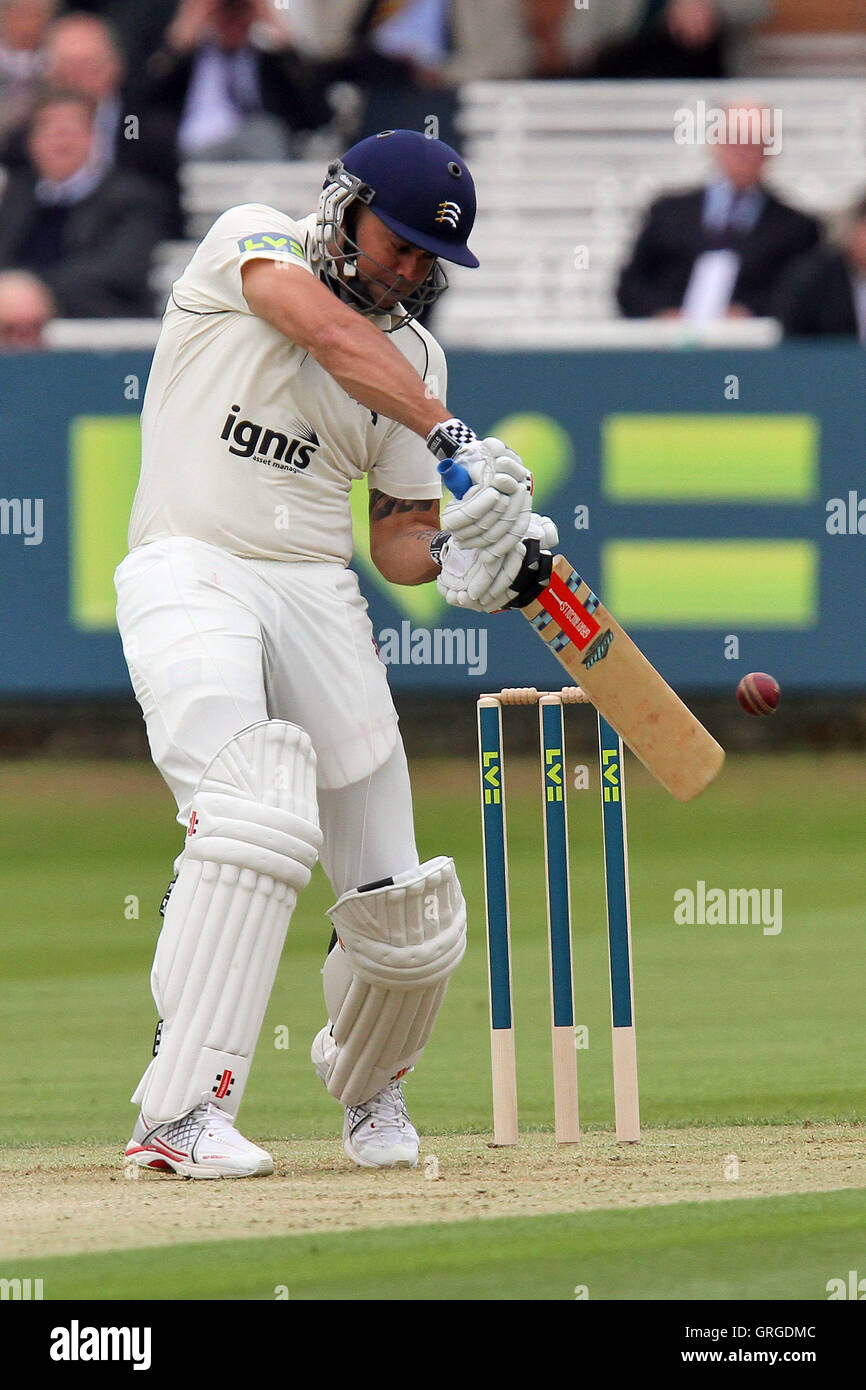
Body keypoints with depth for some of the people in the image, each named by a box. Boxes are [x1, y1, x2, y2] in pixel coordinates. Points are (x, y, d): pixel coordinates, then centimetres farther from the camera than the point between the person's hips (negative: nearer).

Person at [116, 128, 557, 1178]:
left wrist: (458, 560, -10)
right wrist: (448, 433, -32)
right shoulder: (251, 241, 0)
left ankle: (368, 1085, 33)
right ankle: (182, 1110, -32)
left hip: (317, 597, 5)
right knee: (254, 809, -32)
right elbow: (329, 331, -20)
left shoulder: (414, 356, 14)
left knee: (400, 913, 0)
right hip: (188, 573, -5)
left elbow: (398, 538, 14)